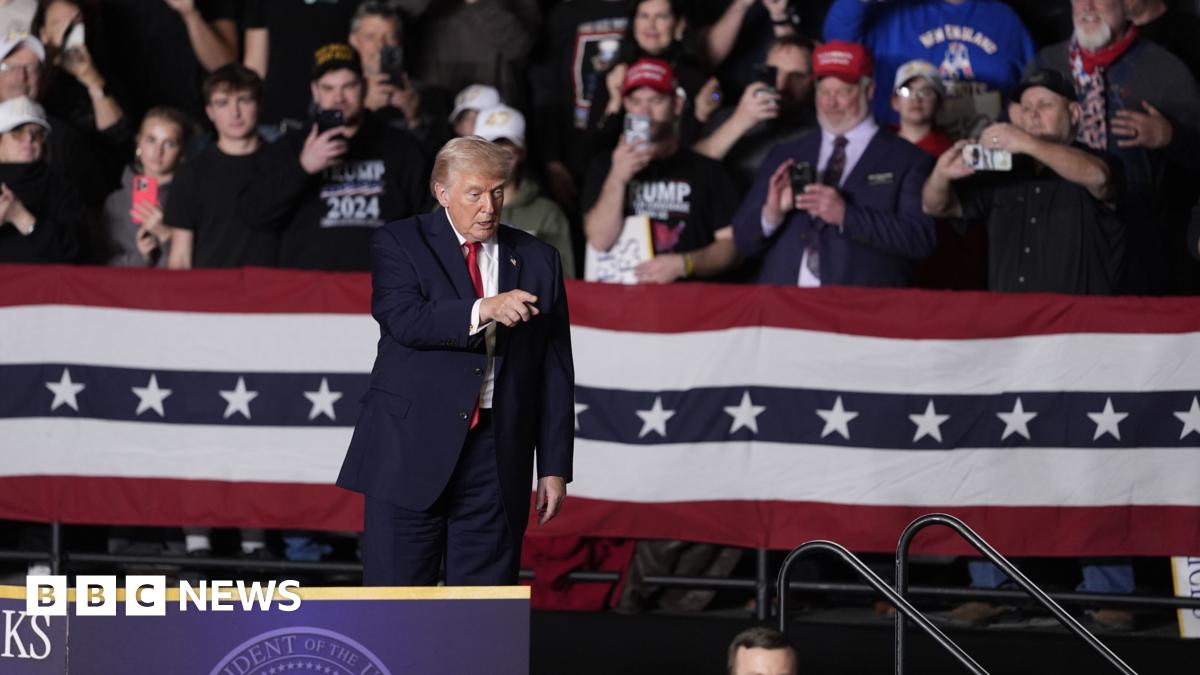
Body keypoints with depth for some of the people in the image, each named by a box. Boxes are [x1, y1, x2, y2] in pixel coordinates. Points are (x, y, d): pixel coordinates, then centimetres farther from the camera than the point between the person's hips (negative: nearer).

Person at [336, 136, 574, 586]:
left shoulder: (538, 261, 10)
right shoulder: (399, 244, 3)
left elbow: (555, 372, 10)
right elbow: (403, 319, -17)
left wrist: (554, 467, 5)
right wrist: (483, 310, -29)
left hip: (496, 459, 2)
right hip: (410, 450, -2)